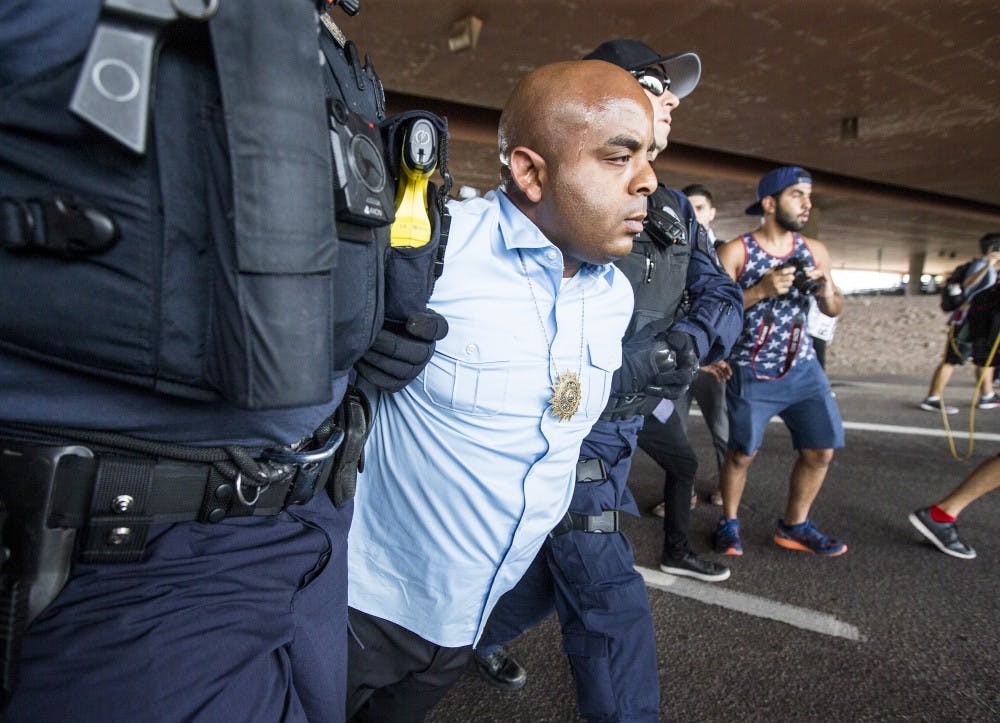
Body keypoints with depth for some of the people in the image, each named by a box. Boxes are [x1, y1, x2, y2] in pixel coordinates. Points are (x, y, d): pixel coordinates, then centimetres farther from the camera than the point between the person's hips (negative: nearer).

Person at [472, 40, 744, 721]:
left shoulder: (674, 208, 11)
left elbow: (722, 294, 7)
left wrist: (692, 336, -14)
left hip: (623, 424, 9)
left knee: (551, 559, 25)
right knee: (611, 603, -2)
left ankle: (482, 639, 53)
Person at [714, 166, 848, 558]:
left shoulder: (814, 251, 5)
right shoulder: (736, 252, -9)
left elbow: (834, 310, 13)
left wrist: (827, 293, -10)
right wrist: (761, 291, -24)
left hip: (803, 367, 5)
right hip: (751, 373, -4)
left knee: (821, 449, 2)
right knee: (742, 453, 4)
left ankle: (794, 526, 23)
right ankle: (729, 522, 27)